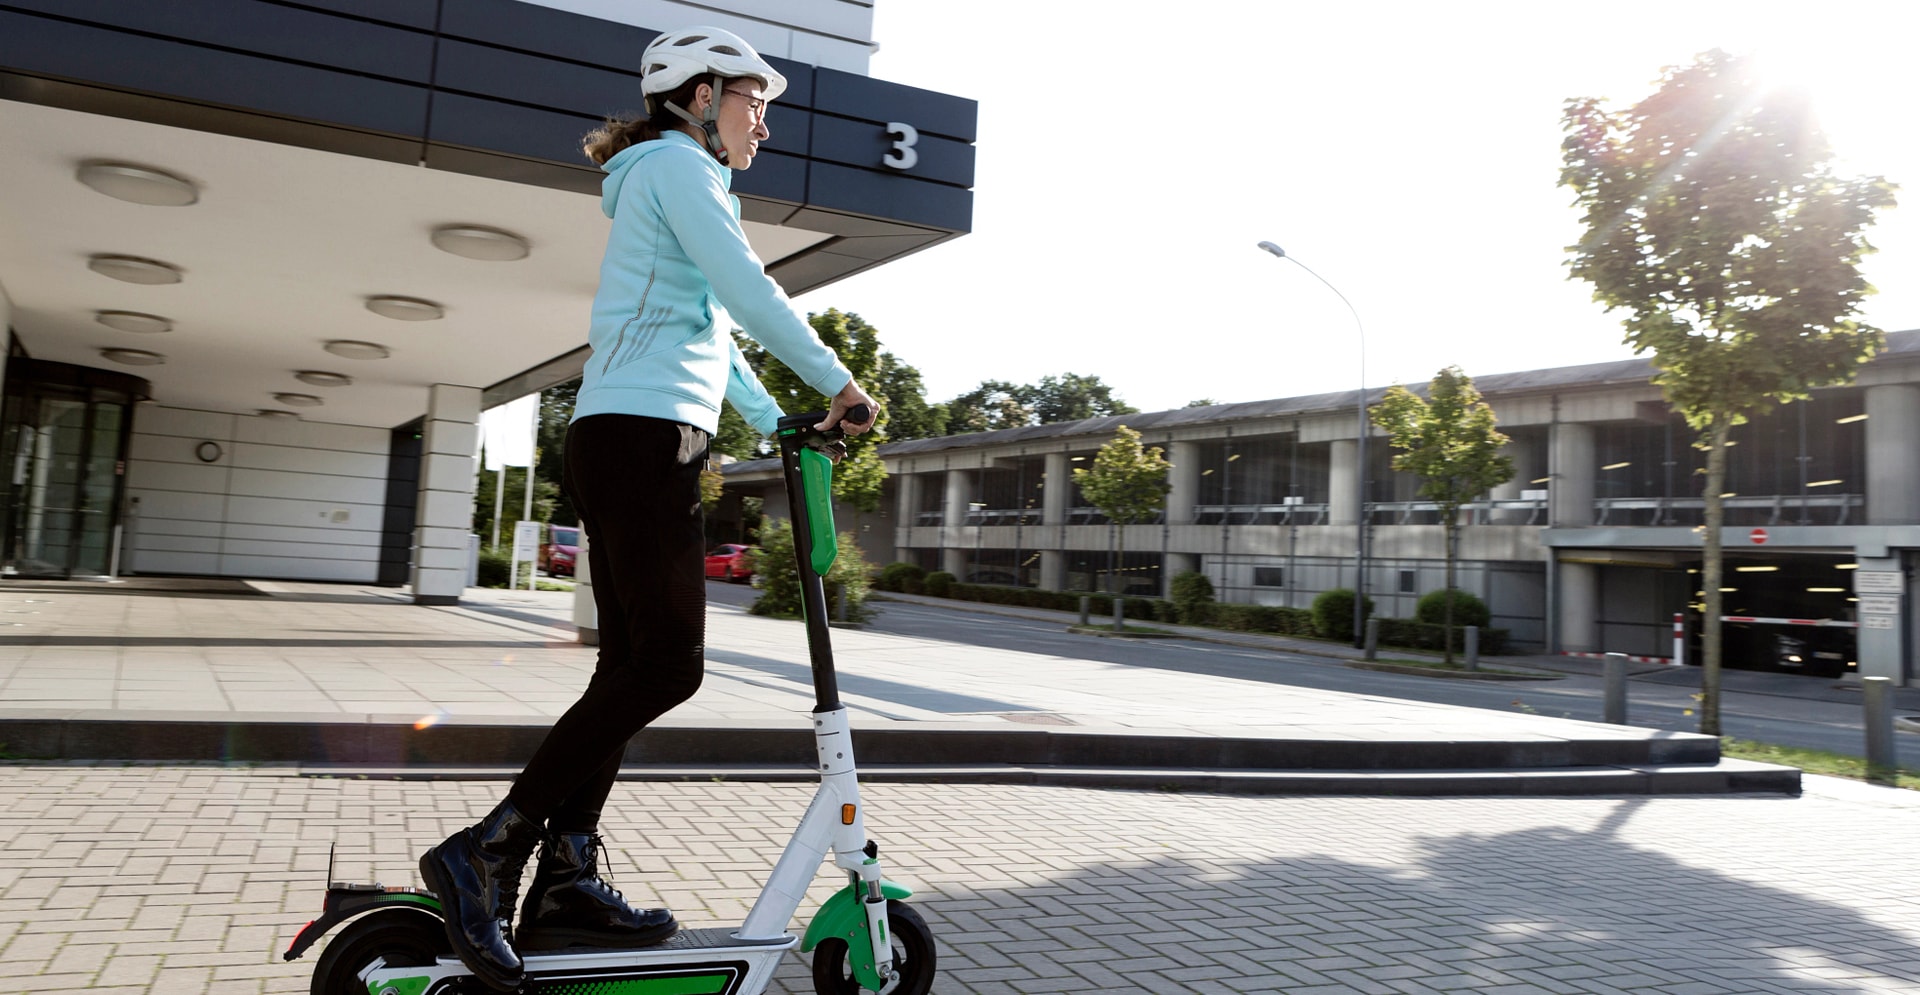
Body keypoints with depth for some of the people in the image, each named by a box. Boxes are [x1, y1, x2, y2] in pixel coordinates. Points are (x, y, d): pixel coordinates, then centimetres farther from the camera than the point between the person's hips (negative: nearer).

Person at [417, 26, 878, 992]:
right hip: (643, 437, -10)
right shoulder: (677, 164, -2)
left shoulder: (669, 180, 29)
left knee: (633, 664, 7)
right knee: (668, 662, -12)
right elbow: (748, 291, -14)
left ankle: (565, 881, 9)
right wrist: (840, 383, -8)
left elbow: (710, 335, 31)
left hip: (622, 441, 10)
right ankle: (486, 851, -9)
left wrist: (780, 422, 27)